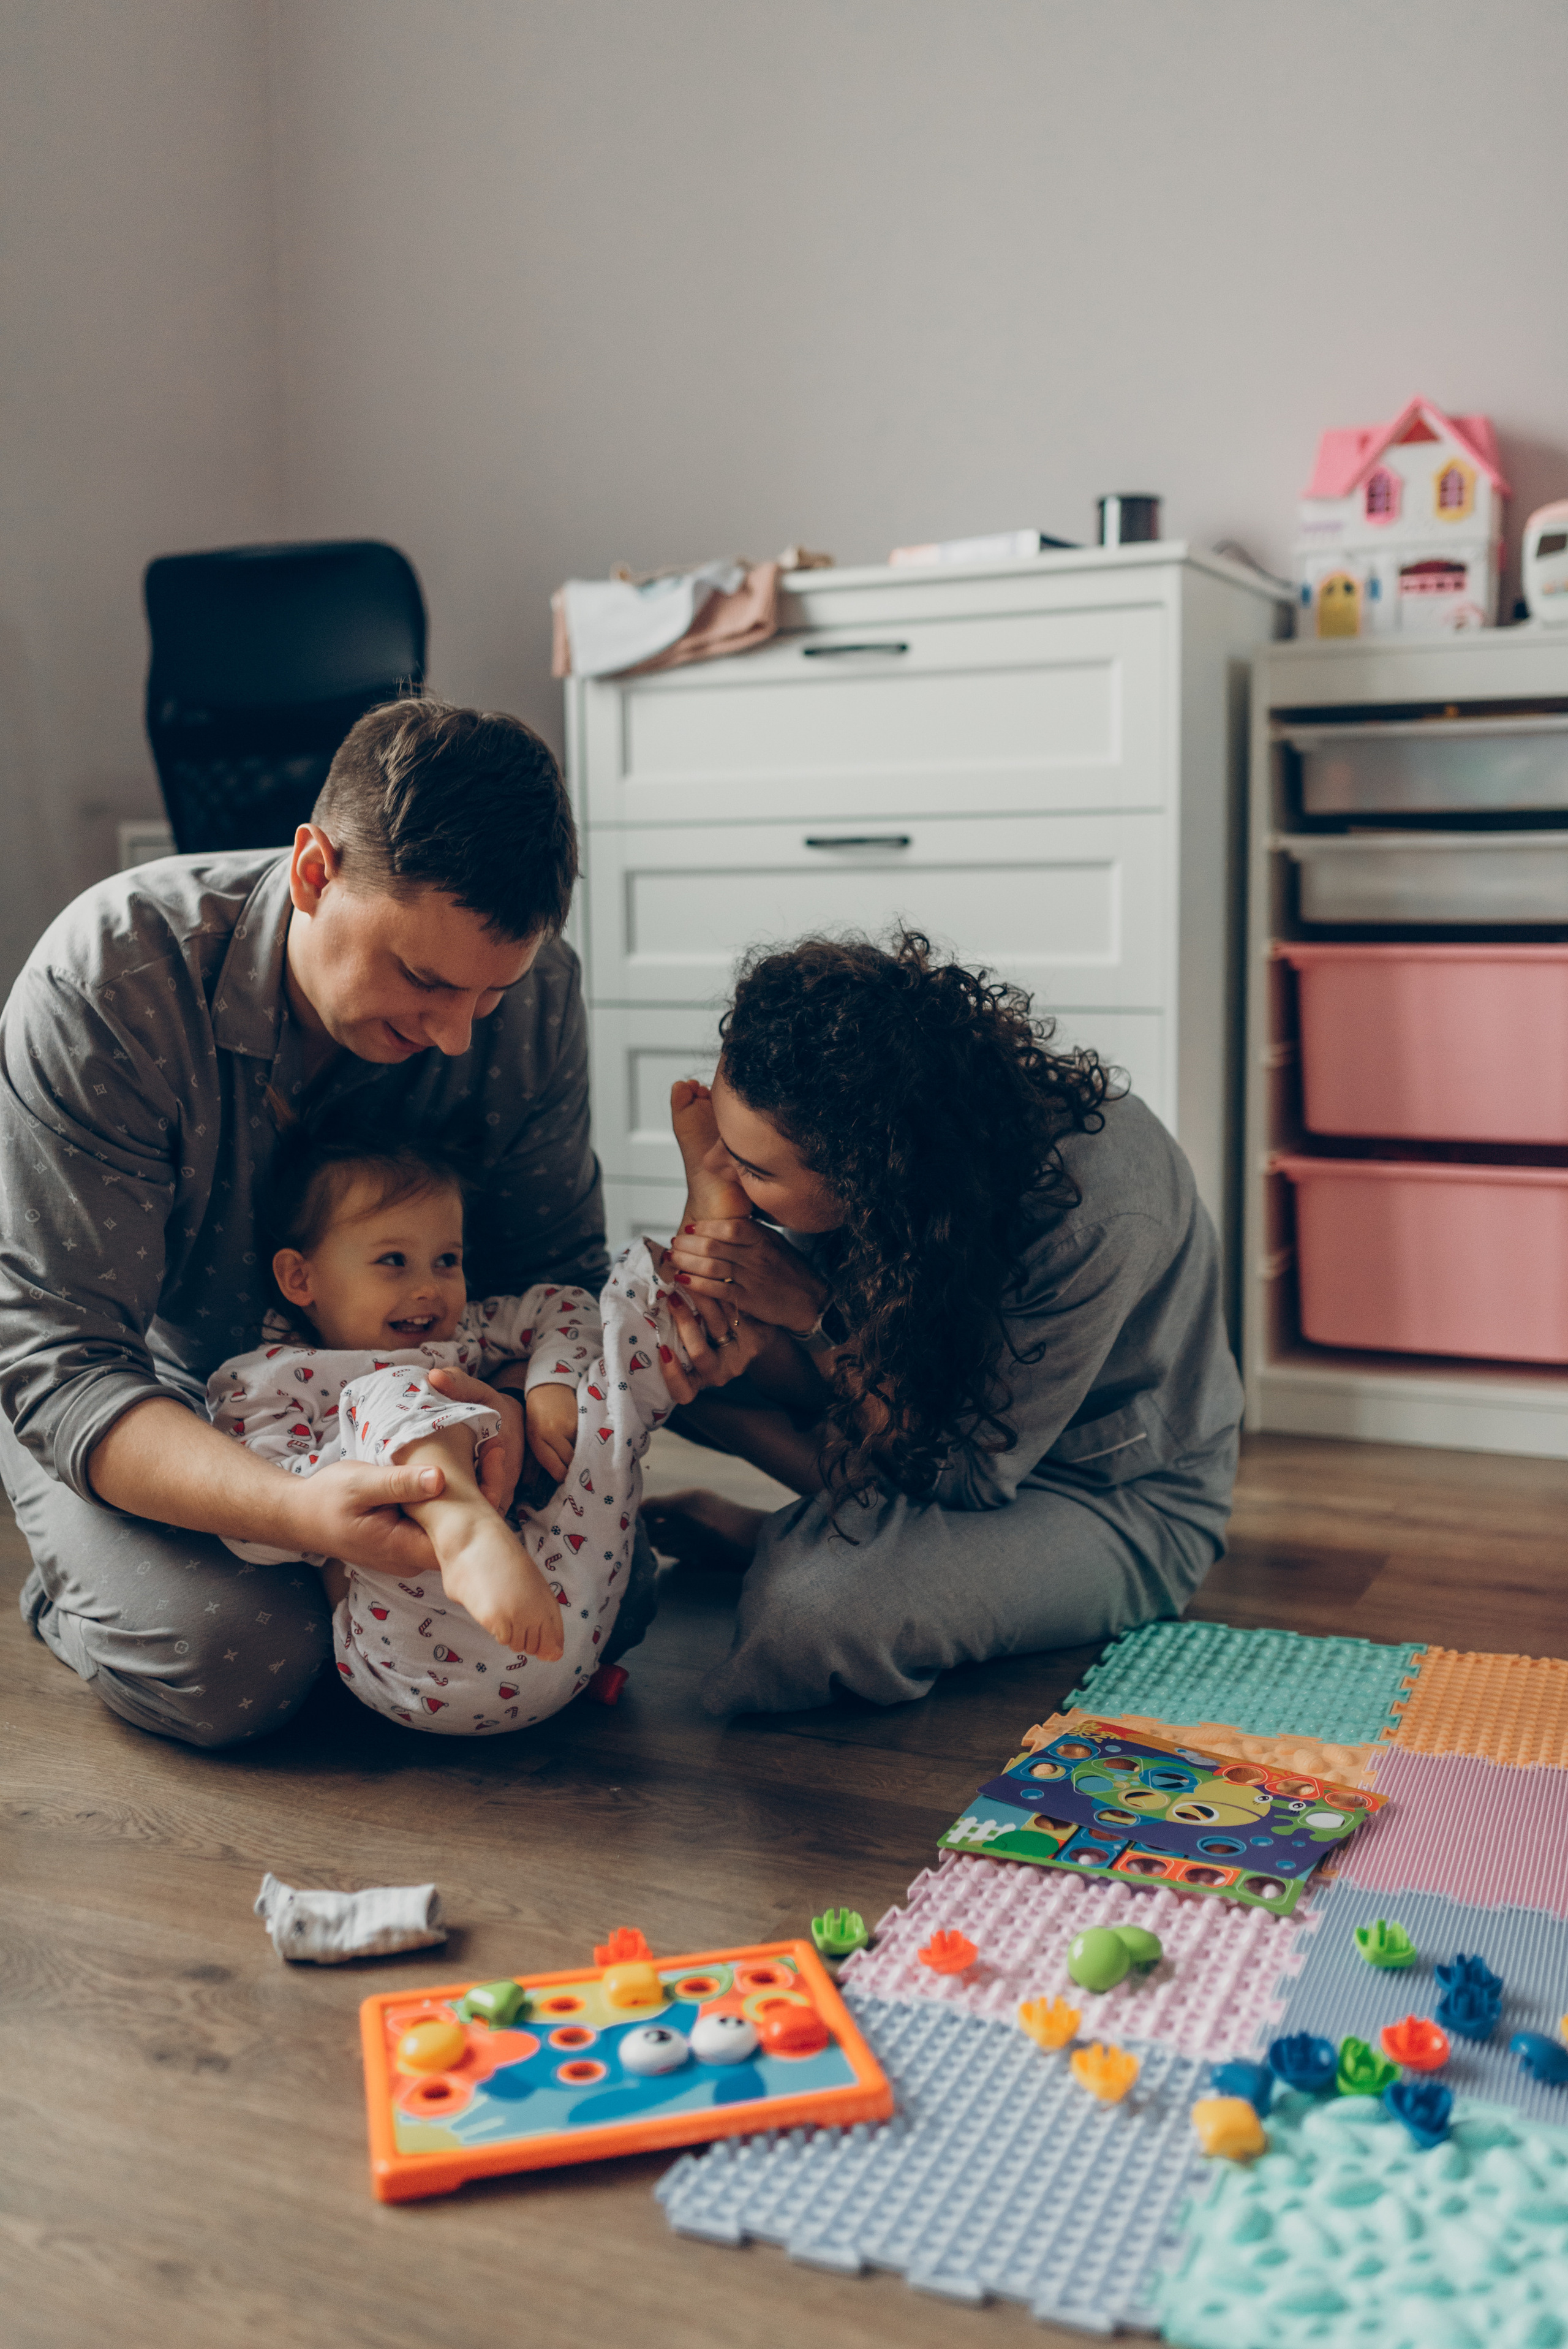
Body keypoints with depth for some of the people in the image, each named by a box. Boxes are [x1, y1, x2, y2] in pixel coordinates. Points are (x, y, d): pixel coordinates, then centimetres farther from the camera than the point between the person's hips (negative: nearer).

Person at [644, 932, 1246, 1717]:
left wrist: (815, 1314, -33)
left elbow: (968, 1475, -27)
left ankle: (783, 1544, 2)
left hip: (1113, 1498, -5)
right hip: (932, 1405, 6)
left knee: (814, 1611, -34)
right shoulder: (831, 1119, -21)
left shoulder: (1091, 1218, -38)